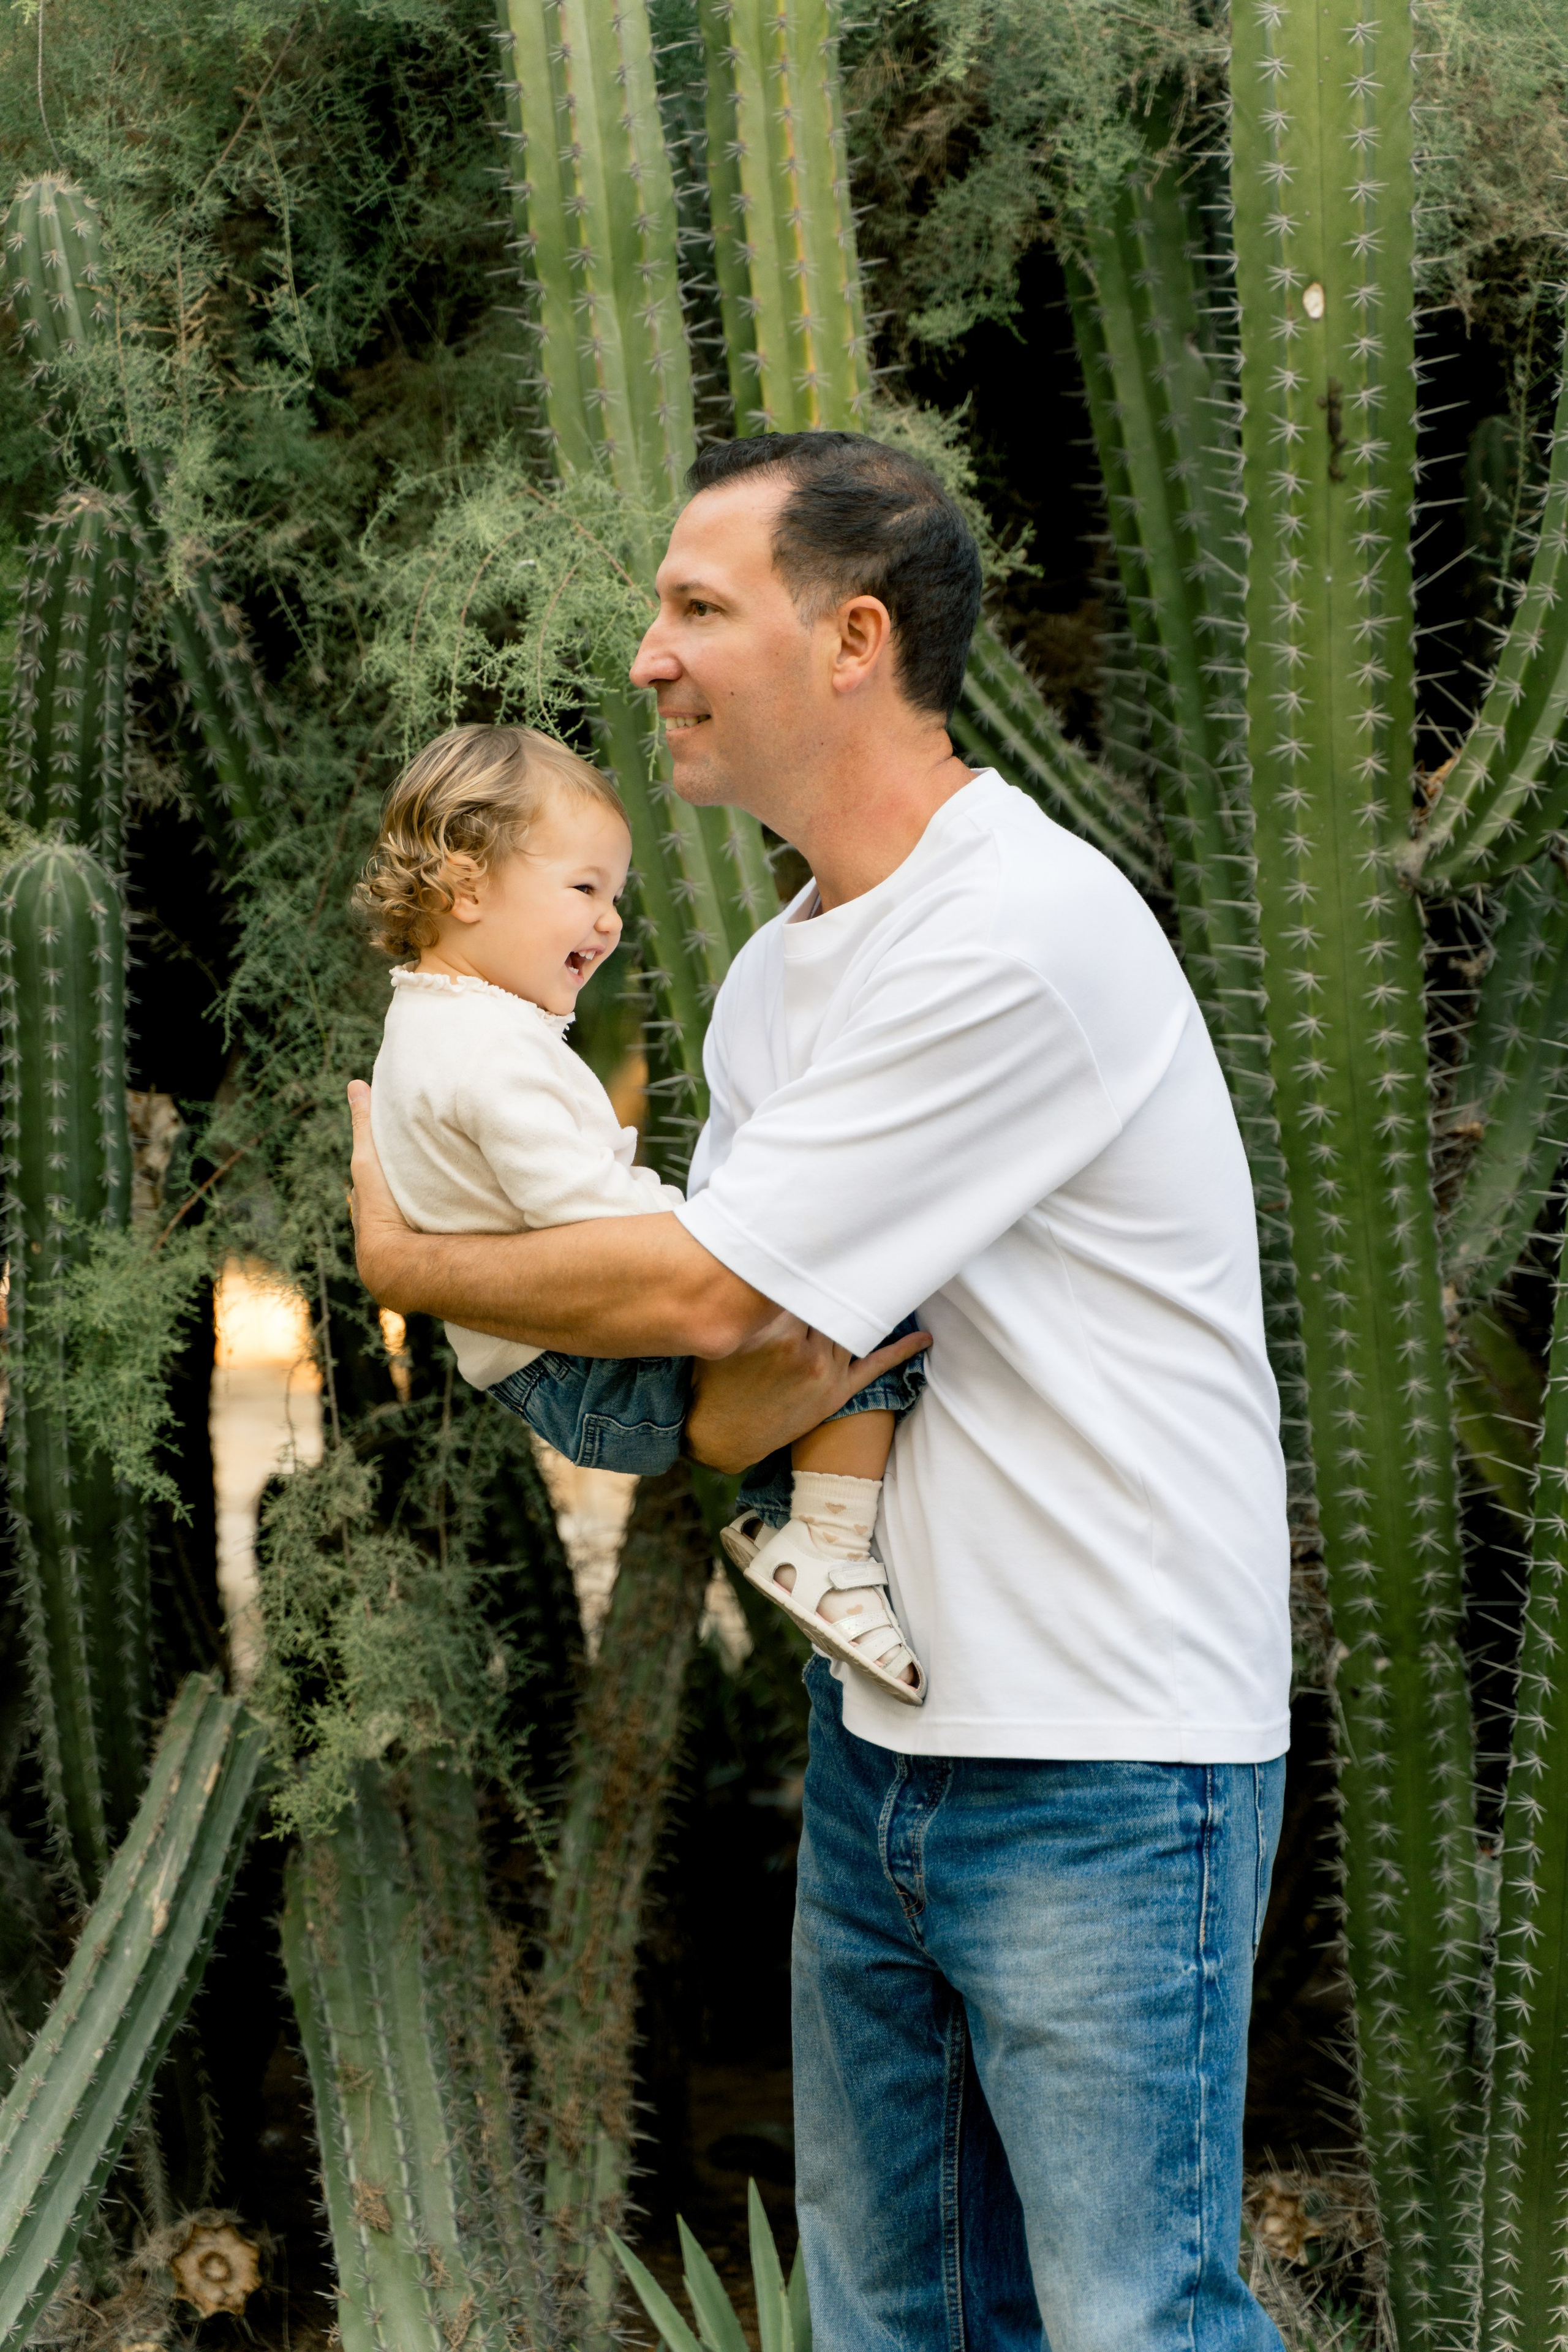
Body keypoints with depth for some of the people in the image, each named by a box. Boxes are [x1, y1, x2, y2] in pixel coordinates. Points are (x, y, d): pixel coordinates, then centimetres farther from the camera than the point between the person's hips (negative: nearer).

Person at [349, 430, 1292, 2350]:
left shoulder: (1021, 932, -19)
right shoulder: (776, 978, 12)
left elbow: (703, 1289, -18)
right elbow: (720, 1410, 7)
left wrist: (404, 1255, -3)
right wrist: (764, 1382, -18)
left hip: (1105, 1762, -9)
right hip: (883, 1733, 9)